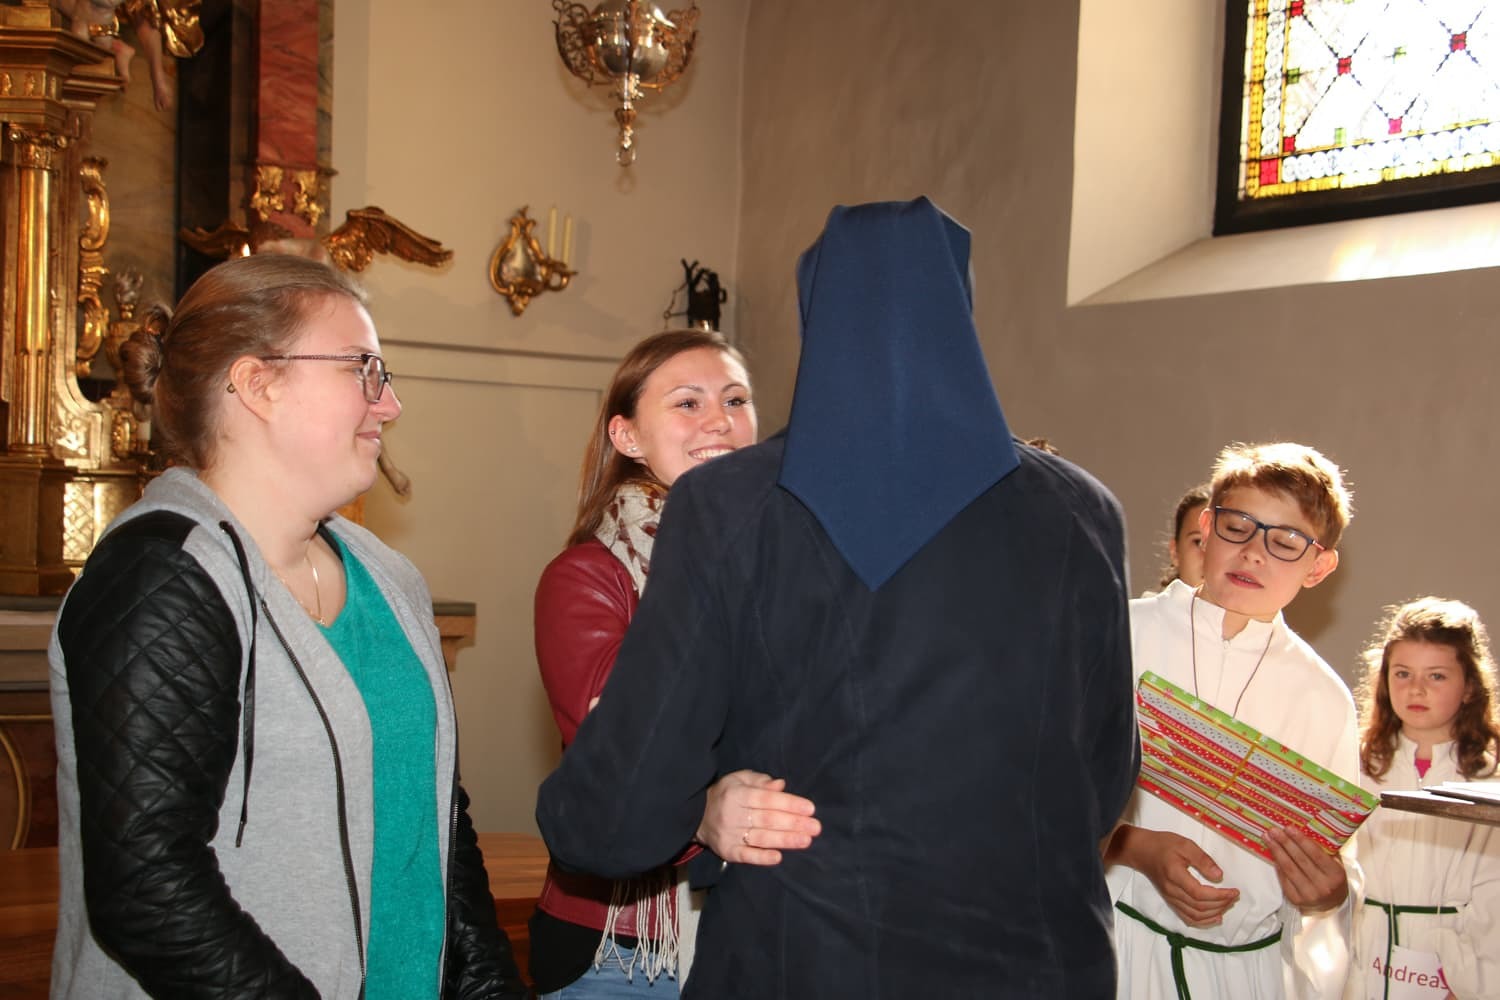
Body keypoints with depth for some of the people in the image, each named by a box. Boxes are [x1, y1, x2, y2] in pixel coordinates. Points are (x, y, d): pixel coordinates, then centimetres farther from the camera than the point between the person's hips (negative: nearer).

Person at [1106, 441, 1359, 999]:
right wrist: (1135, 846, -19)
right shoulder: (1122, 636, -5)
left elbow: (1340, 867, 9)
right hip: (1119, 948, -2)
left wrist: (1329, 891, -12)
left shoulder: (1322, 697, 3)